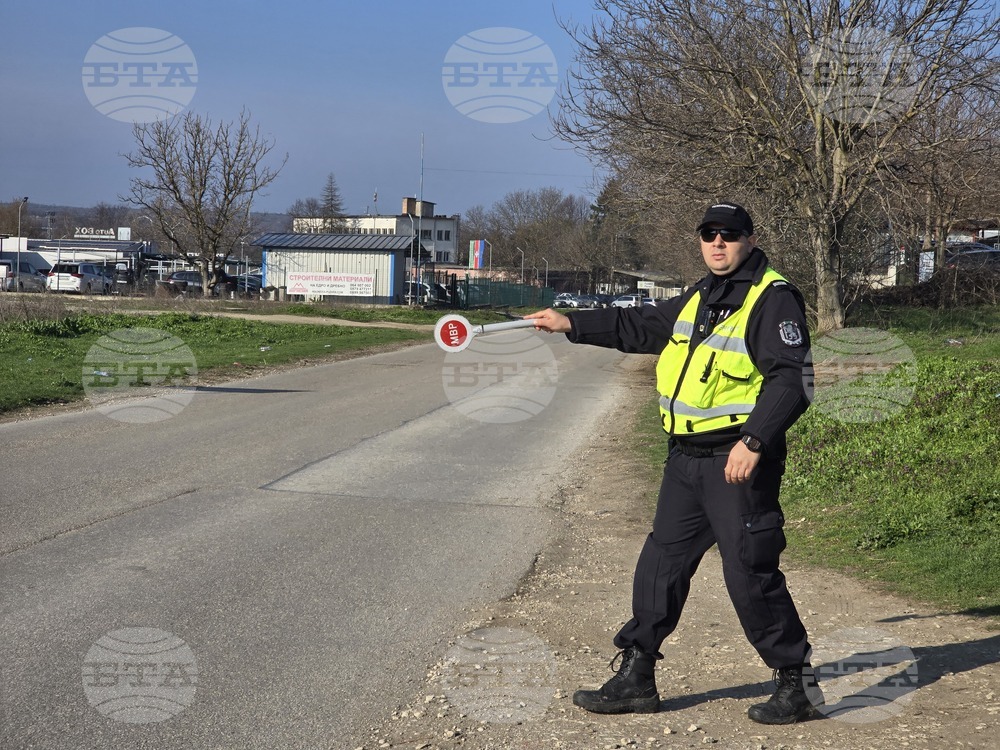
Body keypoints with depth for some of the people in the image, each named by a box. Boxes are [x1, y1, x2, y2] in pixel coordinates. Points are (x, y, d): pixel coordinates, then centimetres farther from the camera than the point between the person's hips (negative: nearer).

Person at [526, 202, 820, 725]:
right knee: (660, 564, 12)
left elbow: (789, 381, -17)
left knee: (749, 572, -6)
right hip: (685, 459, 9)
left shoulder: (774, 299, -9)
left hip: (738, 461, -8)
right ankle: (635, 676, 22)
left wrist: (754, 441, -26)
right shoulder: (698, 299, 17)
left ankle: (795, 682, 9)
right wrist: (572, 324, 26)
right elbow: (641, 328, 29)